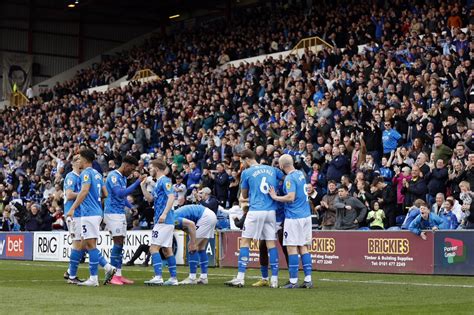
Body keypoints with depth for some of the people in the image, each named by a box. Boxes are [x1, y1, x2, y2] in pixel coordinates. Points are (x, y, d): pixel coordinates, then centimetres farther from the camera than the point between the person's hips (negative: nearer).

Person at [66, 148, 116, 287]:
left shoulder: (86, 173, -9)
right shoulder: (97, 174, 17)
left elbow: (84, 191, -21)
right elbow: (105, 194, 17)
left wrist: (72, 208, -22)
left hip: (89, 213, -9)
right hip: (97, 212, 9)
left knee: (90, 244, -6)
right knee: (87, 245, 13)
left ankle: (93, 279, -5)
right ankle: (108, 267, 4)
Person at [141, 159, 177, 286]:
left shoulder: (165, 181, -10)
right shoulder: (158, 182, 19)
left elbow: (171, 197, -21)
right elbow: (150, 198, 25)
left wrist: (164, 214, -28)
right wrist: (143, 186, 18)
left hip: (164, 221, -10)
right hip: (167, 222, 10)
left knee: (154, 248, -11)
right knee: (168, 250, 10)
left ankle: (158, 277, -16)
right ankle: (173, 278, 12)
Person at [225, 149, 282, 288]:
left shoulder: (246, 173, 2)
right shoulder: (272, 170, 13)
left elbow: (244, 195, 11)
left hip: (255, 211, -4)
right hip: (271, 211, 4)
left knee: (245, 241, 2)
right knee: (271, 243, 6)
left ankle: (240, 278, -3)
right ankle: (274, 279, 4)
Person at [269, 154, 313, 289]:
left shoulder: (290, 178, -14)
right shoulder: (300, 174, 12)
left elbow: (291, 197, -23)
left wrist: (275, 197, -11)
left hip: (293, 216, -8)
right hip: (306, 215, 8)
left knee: (292, 247, -4)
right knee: (303, 247, 11)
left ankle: (293, 281, -4)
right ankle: (308, 279, 9)